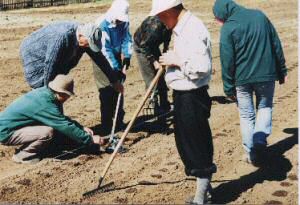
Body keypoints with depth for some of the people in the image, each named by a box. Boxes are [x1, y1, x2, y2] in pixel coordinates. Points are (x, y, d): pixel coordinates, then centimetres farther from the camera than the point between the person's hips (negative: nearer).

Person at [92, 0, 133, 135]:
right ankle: (107, 125, 0)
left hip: (116, 56, 6)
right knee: (107, 91, -8)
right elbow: (105, 50, -28)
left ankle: (119, 121, 22)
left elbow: (127, 38, -3)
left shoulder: (124, 21, -9)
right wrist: (116, 68, -30)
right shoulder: (102, 24, -27)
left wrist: (127, 56, -19)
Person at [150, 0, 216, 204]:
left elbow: (201, 67, -29)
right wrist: (171, 59, 5)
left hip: (192, 96, -11)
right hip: (182, 94, 11)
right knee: (185, 143, 19)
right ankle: (203, 185, 36)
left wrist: (176, 60, -18)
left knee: (197, 144, 1)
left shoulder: (193, 30, -20)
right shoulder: (182, 28, 12)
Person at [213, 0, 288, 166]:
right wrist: (282, 71, 15)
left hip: (242, 79, -2)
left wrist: (229, 88, -1)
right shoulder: (259, 15, 2)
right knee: (265, 108, 19)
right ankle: (260, 143, -1)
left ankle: (251, 153, 15)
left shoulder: (228, 28, -11)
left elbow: (227, 61, -10)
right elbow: (276, 45, 6)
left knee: (247, 115, 13)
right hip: (266, 75, 3)